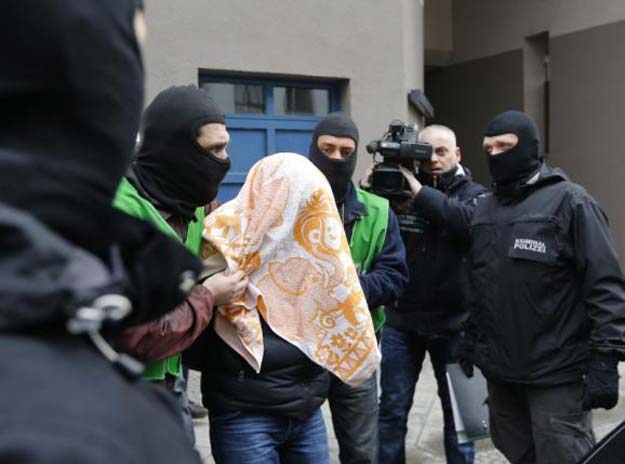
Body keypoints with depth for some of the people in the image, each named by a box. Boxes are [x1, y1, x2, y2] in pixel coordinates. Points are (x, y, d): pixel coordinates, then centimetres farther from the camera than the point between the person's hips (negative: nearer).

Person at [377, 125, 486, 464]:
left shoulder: (474, 194, -1)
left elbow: (471, 222, -23)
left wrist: (421, 193, -25)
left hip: (453, 324, -1)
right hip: (401, 321, 1)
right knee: (392, 409, 10)